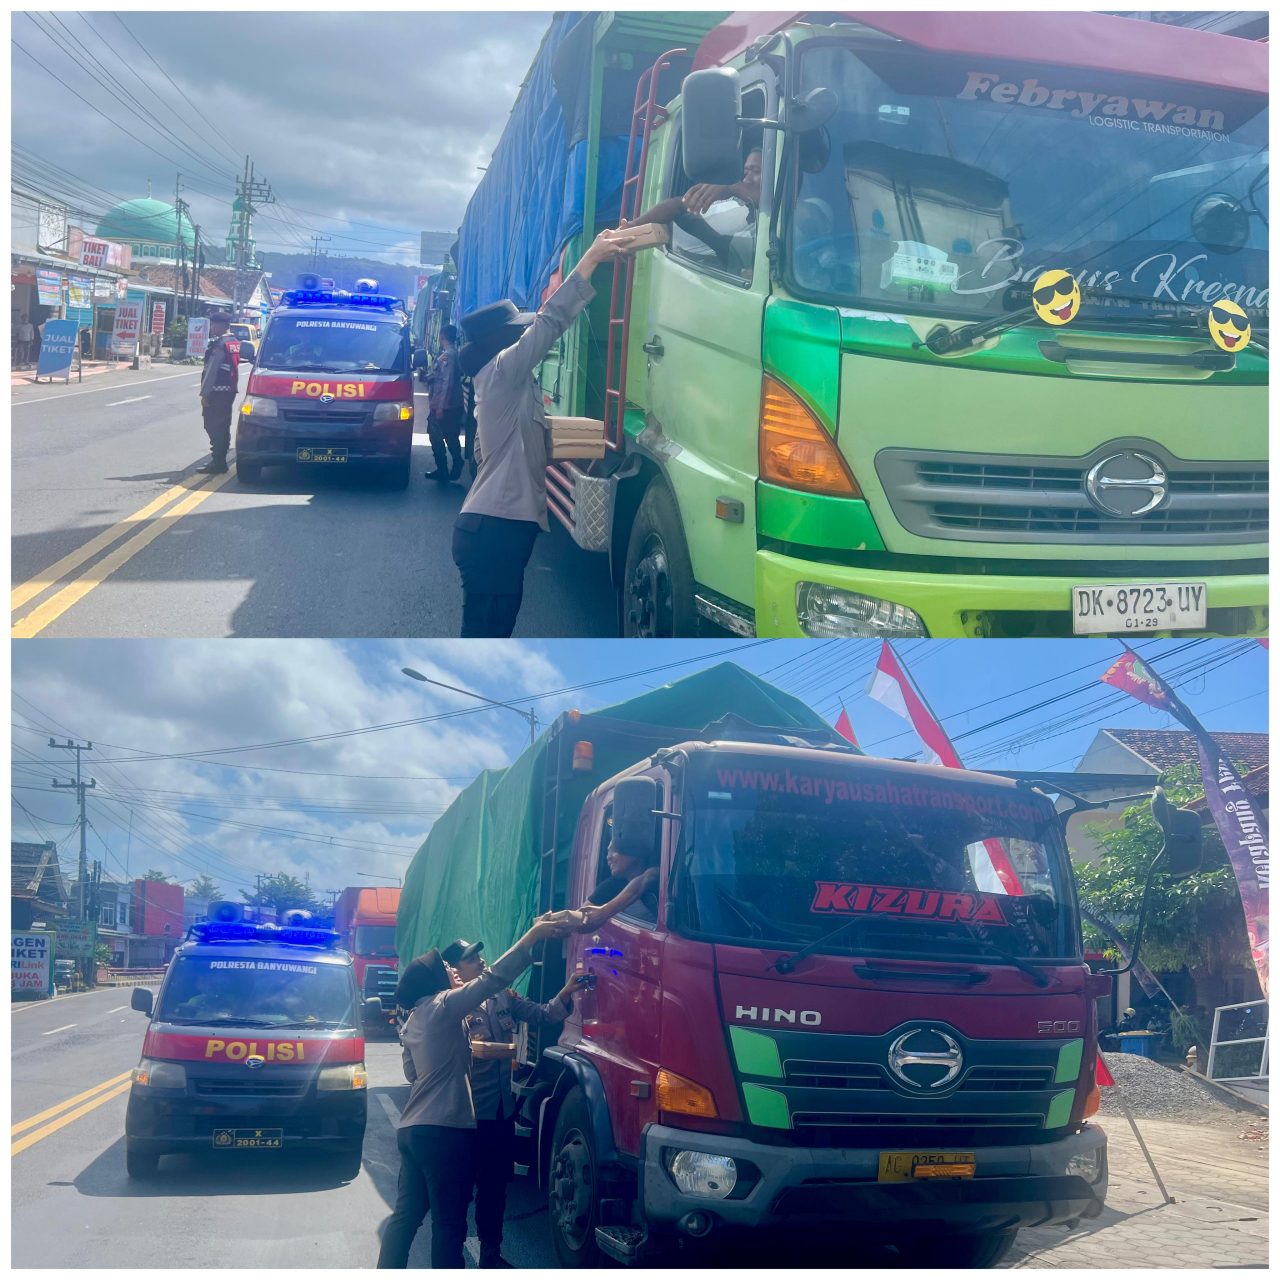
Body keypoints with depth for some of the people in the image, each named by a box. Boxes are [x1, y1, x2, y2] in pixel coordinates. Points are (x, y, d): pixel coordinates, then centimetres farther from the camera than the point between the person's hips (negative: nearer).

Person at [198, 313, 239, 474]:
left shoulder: (218, 344, -15)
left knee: (213, 427, -6)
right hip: (229, 390, 10)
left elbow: (211, 370, -17)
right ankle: (219, 461, 22)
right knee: (222, 427, 15)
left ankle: (217, 463, -6)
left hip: (217, 392, -10)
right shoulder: (233, 343, 13)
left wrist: (204, 393, -16)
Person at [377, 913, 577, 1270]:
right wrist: (533, 935, -22)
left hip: (412, 1129, 9)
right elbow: (492, 980, -18)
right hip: (444, 1130, -9)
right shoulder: (443, 1006, -9)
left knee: (406, 1215, 11)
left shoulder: (414, 1021, 14)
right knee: (449, 1221, -1)